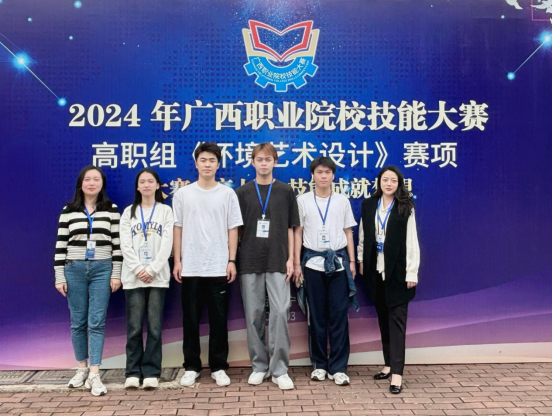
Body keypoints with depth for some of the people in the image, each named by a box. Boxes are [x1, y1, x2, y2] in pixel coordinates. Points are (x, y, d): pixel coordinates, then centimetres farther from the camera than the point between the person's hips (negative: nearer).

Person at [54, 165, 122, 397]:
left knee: (97, 322, -4)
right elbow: (61, 244, 4)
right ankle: (82, 368, 23)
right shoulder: (68, 210, 4)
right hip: (74, 269, 1)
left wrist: (116, 274, -3)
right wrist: (59, 276, -1)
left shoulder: (111, 209, 3)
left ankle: (94, 375, -3)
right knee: (78, 322, 9)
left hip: (102, 269, -1)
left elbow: (117, 243, 1)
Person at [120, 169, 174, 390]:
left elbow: (167, 244, -3)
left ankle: (151, 372, 5)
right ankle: (133, 372, 8)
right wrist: (139, 270, -12)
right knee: (134, 326, 0)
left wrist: (152, 270, -13)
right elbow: (125, 246, 2)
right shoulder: (129, 212, 12)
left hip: (158, 276, -1)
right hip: (133, 277, 1)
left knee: (155, 326, -2)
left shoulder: (166, 211, 7)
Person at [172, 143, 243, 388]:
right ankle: (191, 367, 19)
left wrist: (232, 261, -3)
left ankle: (218, 367, 16)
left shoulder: (228, 193, 4)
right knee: (191, 319, 7)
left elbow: (233, 229, 4)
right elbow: (177, 229, 7)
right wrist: (177, 261, 1)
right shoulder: (183, 194, 5)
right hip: (190, 267, 1)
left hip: (219, 267, 0)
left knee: (219, 319, 5)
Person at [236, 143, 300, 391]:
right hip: (250, 261, 1)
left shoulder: (286, 191, 7)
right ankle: (259, 366, 18)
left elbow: (290, 228, 7)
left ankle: (279, 369, 2)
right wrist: (233, 259, 2)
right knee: (254, 315, 5)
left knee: (280, 312, -8)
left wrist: (291, 259, -1)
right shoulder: (243, 192, 8)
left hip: (277, 261, -1)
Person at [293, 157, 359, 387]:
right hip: (313, 262, -1)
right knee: (316, 315, 6)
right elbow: (298, 233, 4)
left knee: (339, 315, 0)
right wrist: (296, 263, -1)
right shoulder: (303, 201, 3)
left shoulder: (342, 201, 7)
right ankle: (319, 364, 17)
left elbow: (348, 232, 11)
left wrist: (352, 261, 5)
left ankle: (338, 367, 7)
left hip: (338, 261, 1)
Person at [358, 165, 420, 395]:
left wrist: (412, 273, -10)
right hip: (376, 270, 4)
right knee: (383, 318, 13)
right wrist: (361, 261, 9)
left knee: (397, 319, -4)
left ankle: (397, 373, -3)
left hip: (397, 270, -4)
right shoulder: (368, 205, 6)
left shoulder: (406, 208, -5)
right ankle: (389, 364, 25)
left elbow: (412, 241, -7)